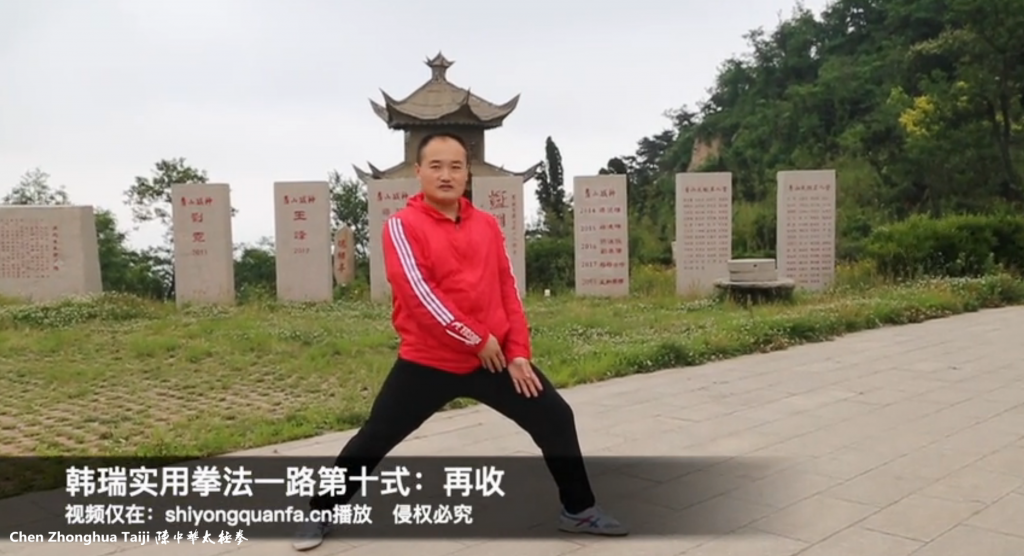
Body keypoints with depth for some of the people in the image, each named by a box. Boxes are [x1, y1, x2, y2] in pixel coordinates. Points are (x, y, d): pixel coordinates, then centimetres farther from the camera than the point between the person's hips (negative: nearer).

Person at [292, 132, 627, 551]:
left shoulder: (487, 224, 7)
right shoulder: (402, 225, -8)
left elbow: (507, 289, 8)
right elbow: (419, 293, -19)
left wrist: (517, 352, 0)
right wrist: (476, 339, -18)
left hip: (495, 357, 4)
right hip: (427, 361, -4)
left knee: (556, 418, 3)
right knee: (373, 440, 3)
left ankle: (578, 510, 22)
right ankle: (320, 514, 27)